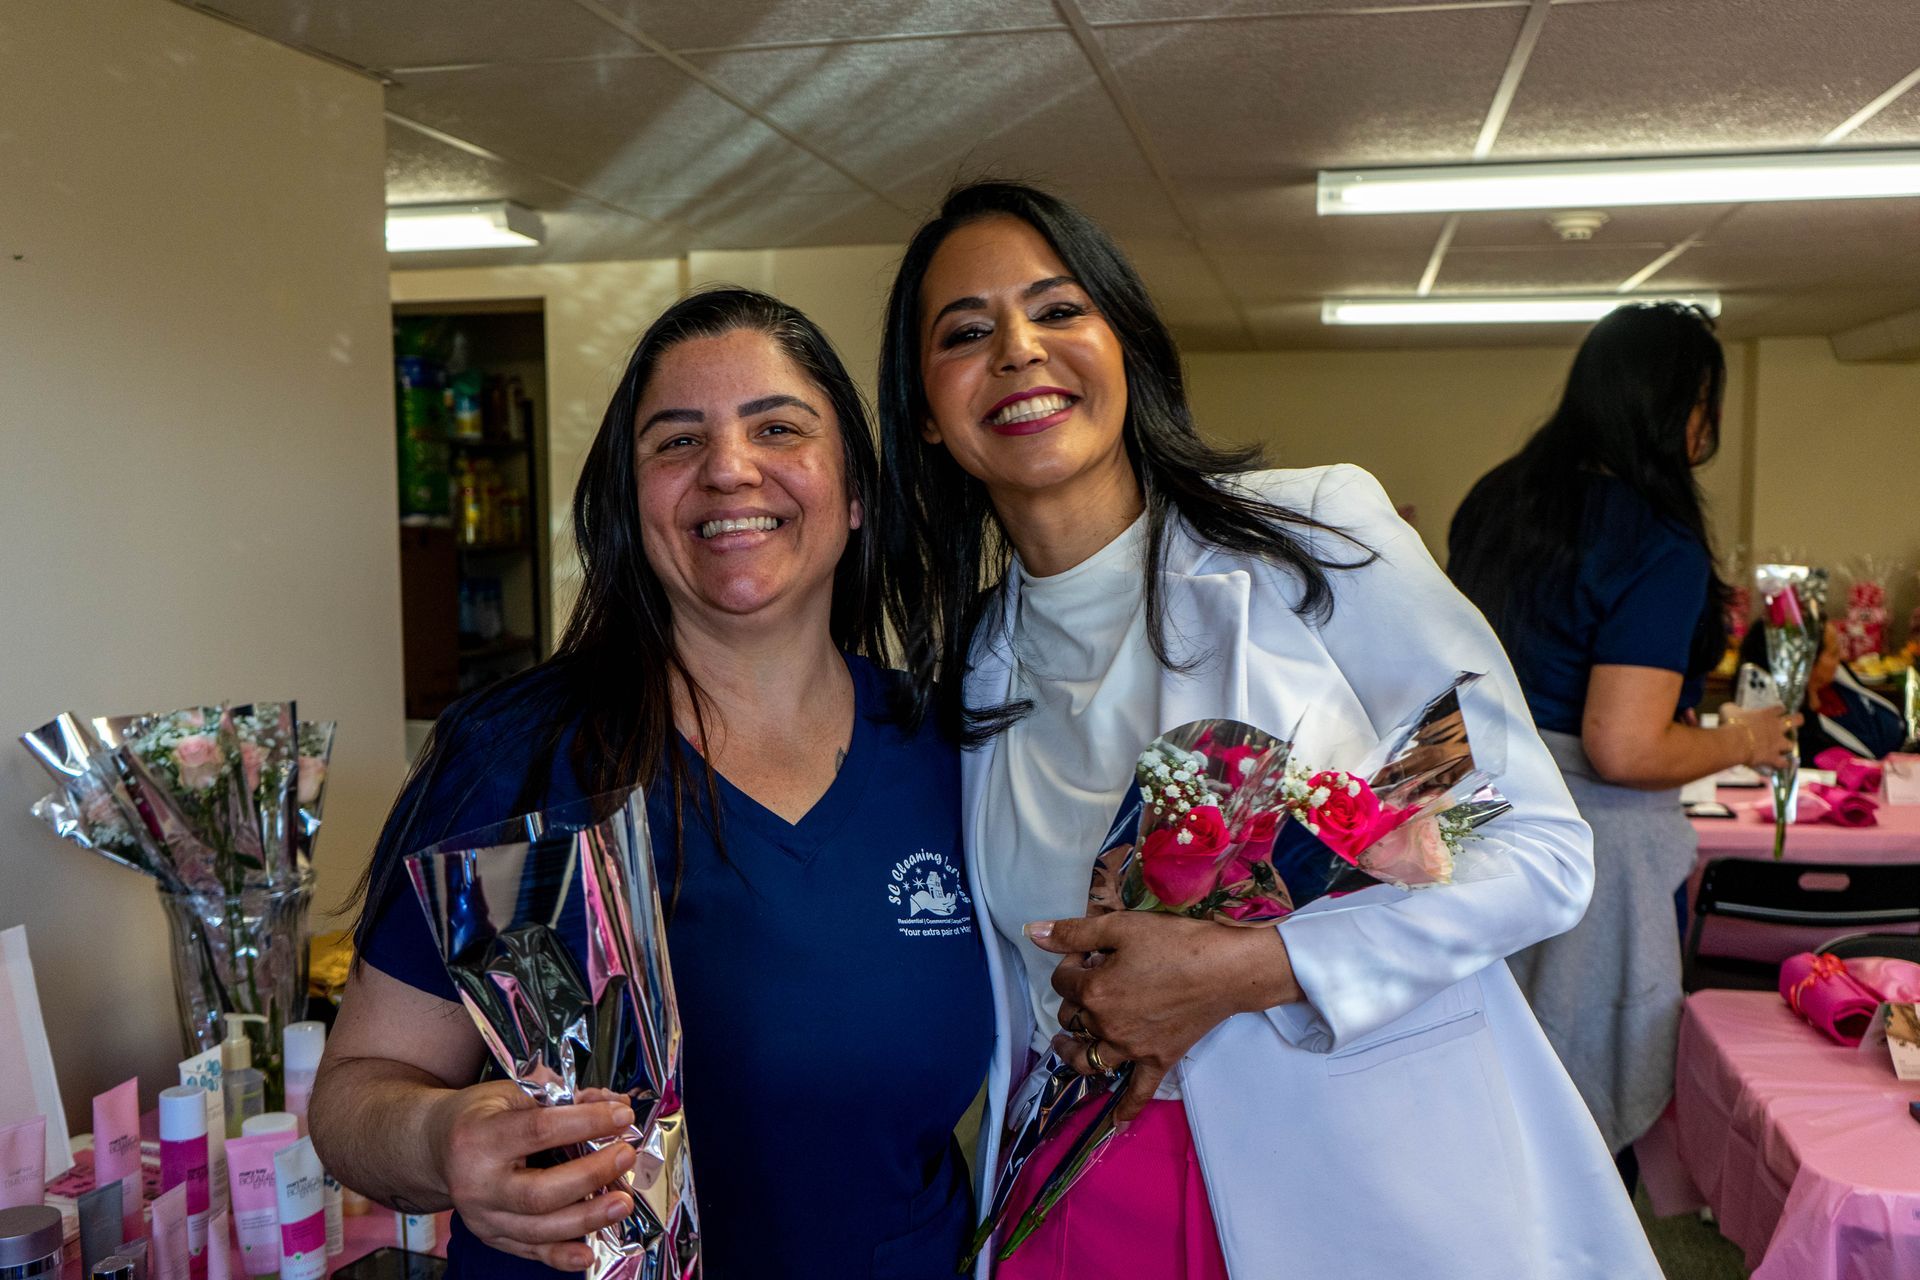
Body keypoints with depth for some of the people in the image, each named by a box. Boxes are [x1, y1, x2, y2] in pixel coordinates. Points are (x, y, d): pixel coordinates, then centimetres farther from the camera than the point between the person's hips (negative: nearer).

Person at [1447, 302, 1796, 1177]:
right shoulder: (1659, 547, -19)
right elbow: (1624, 749, -24)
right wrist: (1742, 741, -7)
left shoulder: (1495, 502, 6)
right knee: (1596, 1104, 9)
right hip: (1595, 839, -8)